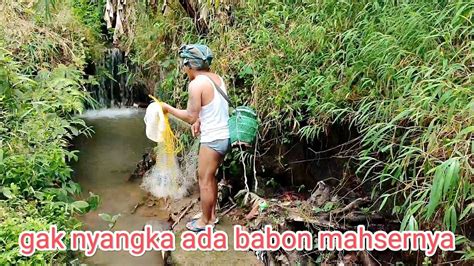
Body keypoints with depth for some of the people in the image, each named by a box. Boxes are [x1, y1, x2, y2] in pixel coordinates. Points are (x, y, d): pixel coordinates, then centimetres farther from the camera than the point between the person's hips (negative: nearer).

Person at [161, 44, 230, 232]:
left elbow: (190, 116, -16)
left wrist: (168, 108, -3)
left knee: (204, 180, 6)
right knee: (210, 177, 21)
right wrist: (200, 120, 4)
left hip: (213, 139, -9)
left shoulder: (196, 84, -18)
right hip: (225, 135, 9)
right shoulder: (218, 78, 8)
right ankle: (211, 215, 32)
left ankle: (205, 222, 20)